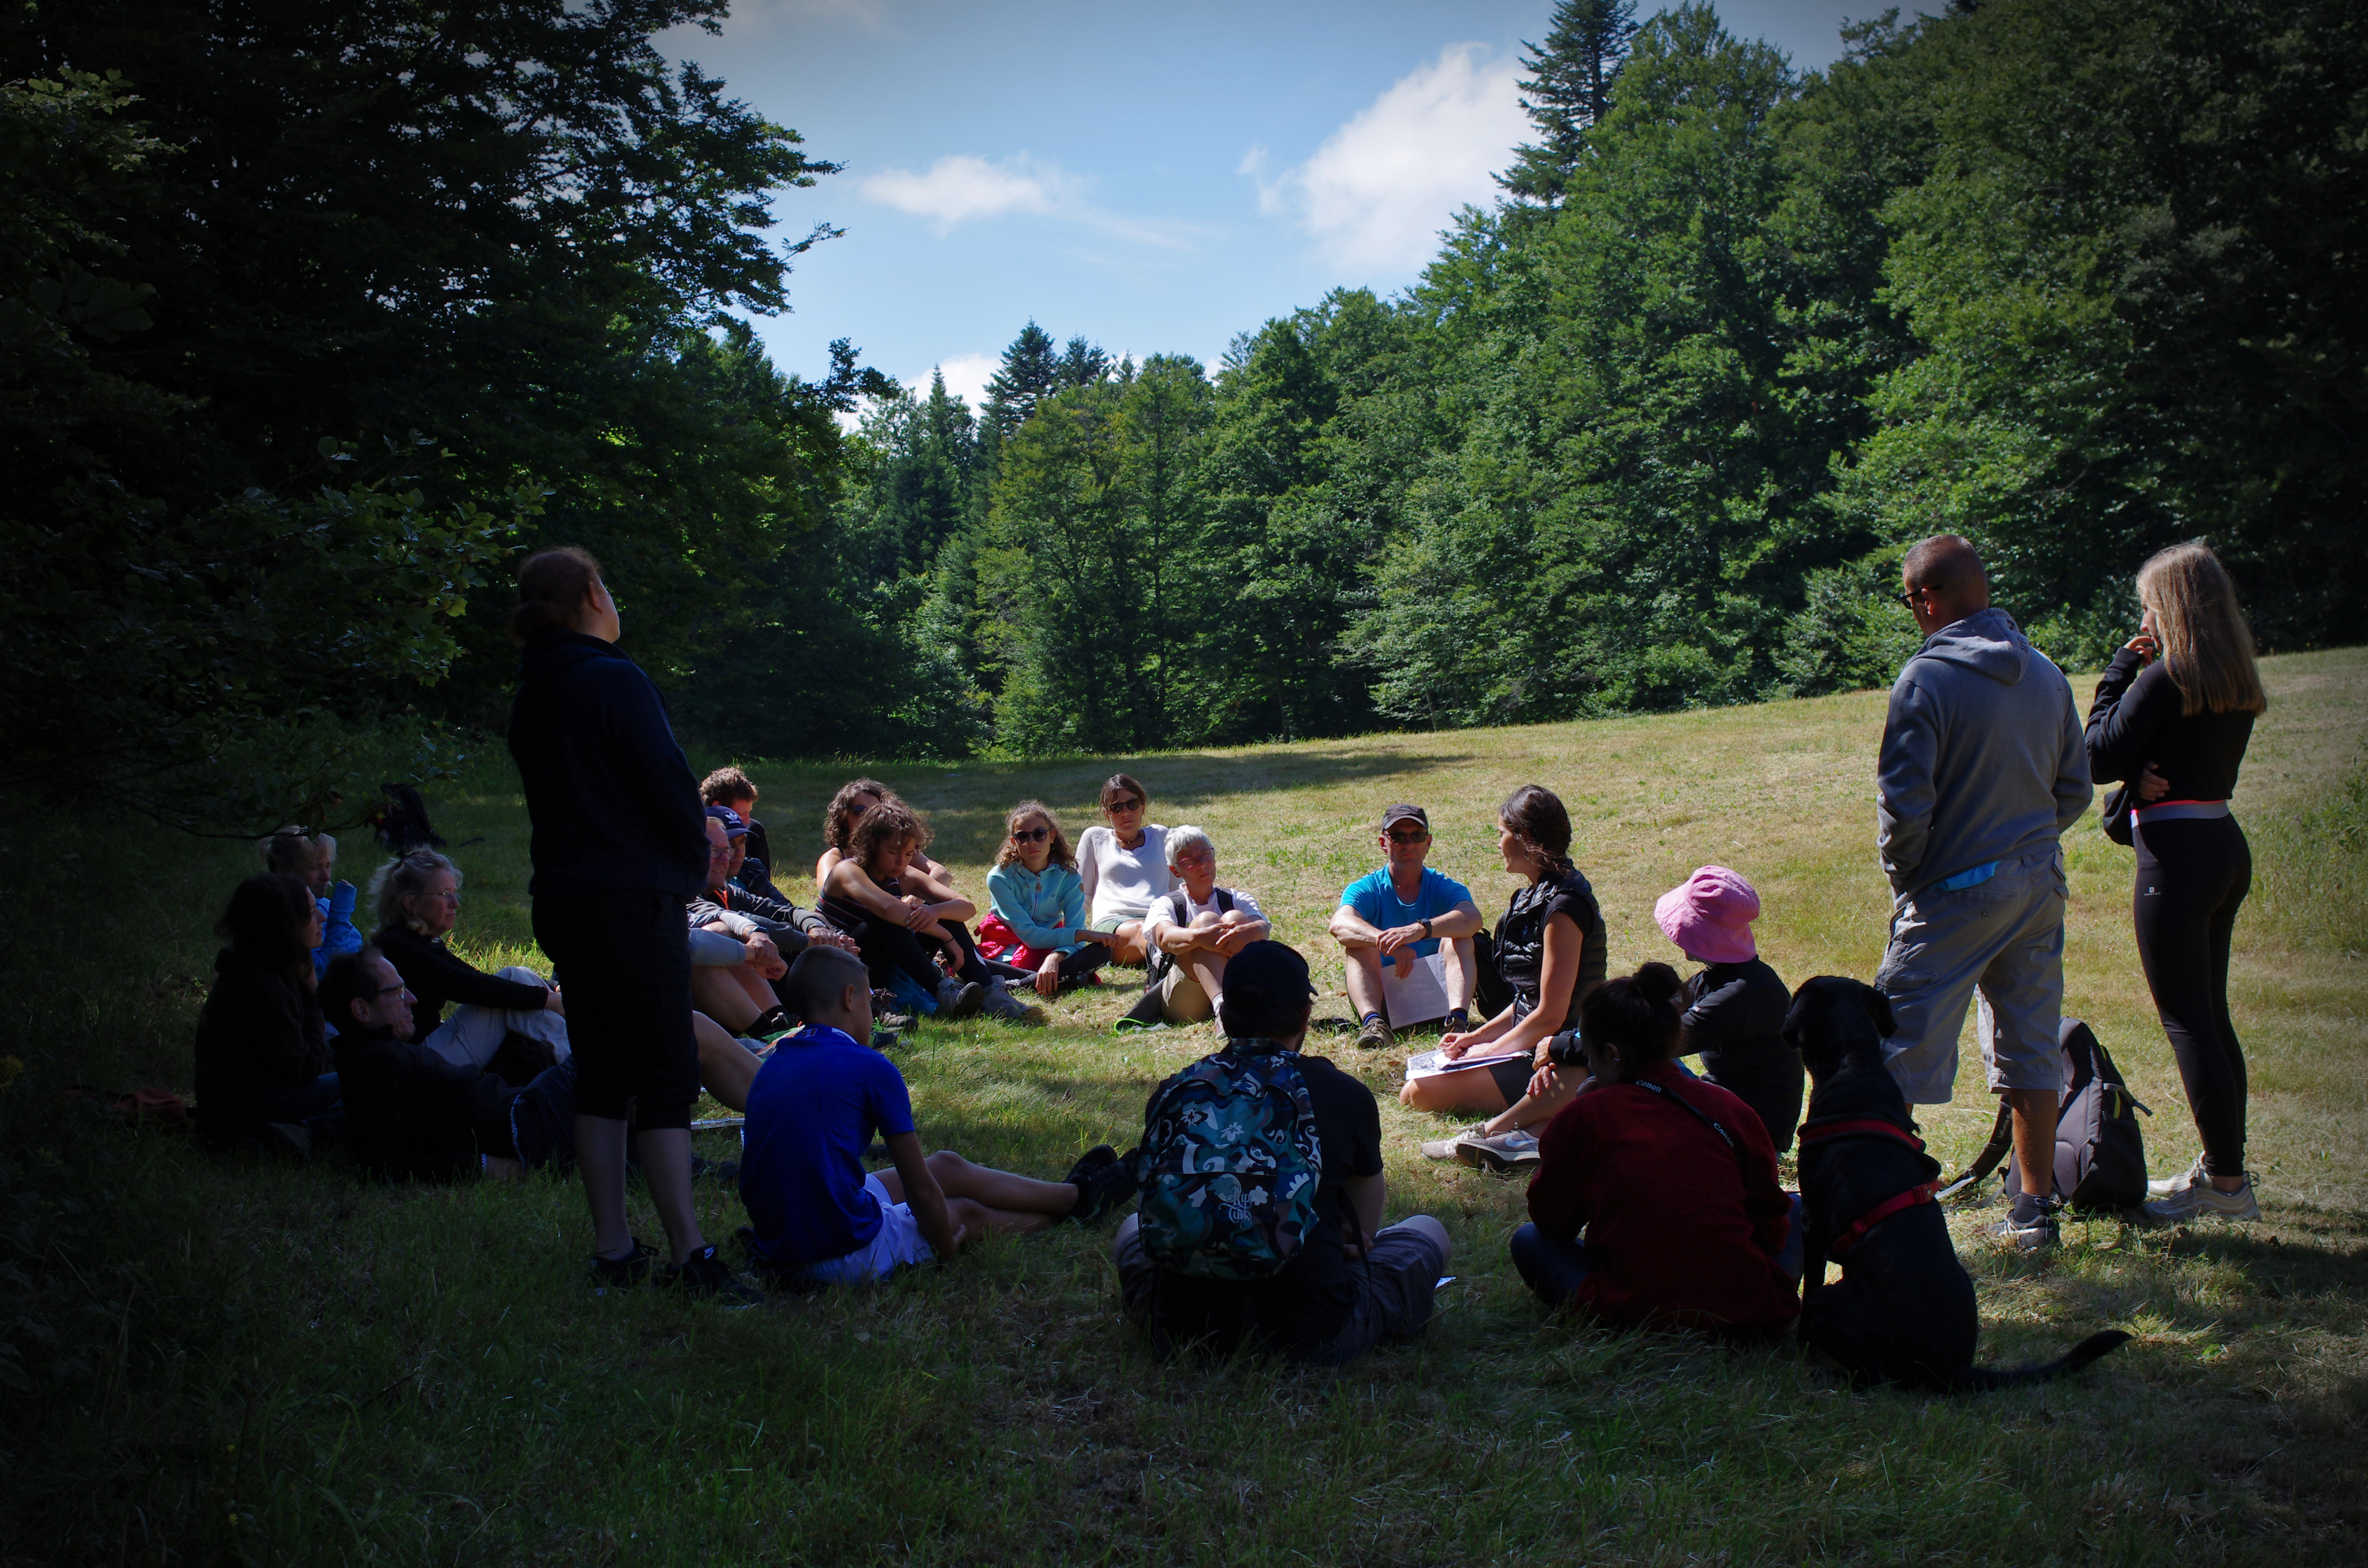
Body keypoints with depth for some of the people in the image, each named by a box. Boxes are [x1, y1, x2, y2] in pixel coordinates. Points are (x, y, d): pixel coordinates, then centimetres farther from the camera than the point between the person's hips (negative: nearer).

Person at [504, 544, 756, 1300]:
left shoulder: (531, 695, 12)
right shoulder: (616, 681, -13)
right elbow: (671, 786, -15)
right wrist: (694, 867, 3)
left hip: (562, 900, 8)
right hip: (633, 903, -8)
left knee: (599, 1077, 12)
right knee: (667, 1081, -5)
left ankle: (613, 1248, 15)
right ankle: (689, 1257, -6)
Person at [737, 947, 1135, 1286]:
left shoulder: (770, 1068, 10)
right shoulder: (870, 1068, -12)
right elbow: (920, 1187, -7)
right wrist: (948, 1249, 10)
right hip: (846, 1258, -8)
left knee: (949, 1167, 21)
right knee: (966, 1212, 19)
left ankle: (1073, 1194, 41)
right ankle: (1077, 1200, 45)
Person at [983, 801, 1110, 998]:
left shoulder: (1067, 876, -12)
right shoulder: (1000, 878, -18)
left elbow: (1075, 927, -21)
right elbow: (1029, 935, -23)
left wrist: (1056, 957, -44)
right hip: (1008, 947, -2)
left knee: (1102, 951, -28)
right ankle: (1068, 978, -34)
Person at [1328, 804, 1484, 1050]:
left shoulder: (1445, 888, 3)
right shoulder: (1366, 890, 1)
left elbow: (1473, 919, -22)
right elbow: (1340, 924, -23)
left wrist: (1421, 930, -40)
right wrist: (1389, 942, -42)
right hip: (1381, 999, 0)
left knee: (1460, 939, -19)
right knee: (1361, 941, -22)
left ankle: (1458, 1018, -42)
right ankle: (1372, 1022, -45)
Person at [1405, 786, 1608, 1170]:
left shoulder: (1563, 907, -20)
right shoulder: (1535, 896, 12)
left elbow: (1550, 1015, -21)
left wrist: (1488, 1052, -9)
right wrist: (1478, 1037, 10)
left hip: (1560, 1059, -11)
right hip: (1535, 1047, 11)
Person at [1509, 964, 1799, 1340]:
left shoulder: (1580, 1118, -3)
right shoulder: (1729, 1108, 3)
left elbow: (1550, 1221, 11)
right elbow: (1772, 1218, 12)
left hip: (1639, 1317, -2)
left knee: (1529, 1241, 22)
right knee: (1797, 1211, 30)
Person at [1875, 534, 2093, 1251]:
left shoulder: (1928, 678, -14)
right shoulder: (2046, 674, 6)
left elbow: (1904, 801, -17)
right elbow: (2075, 789, 12)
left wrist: (1902, 872, -1)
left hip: (1954, 893, -6)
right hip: (2040, 886, 7)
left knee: (1900, 1053, 0)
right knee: (2032, 1054, 13)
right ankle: (2034, 1212, 18)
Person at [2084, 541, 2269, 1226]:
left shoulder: (2165, 678, -16)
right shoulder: (2237, 682, 11)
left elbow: (2102, 758, -10)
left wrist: (2120, 669, -5)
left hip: (2177, 854, -9)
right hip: (2227, 843, 9)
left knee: (2187, 1021, -3)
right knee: (2211, 1014, 17)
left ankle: (2225, 1182, 1)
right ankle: (2223, 1167, 25)